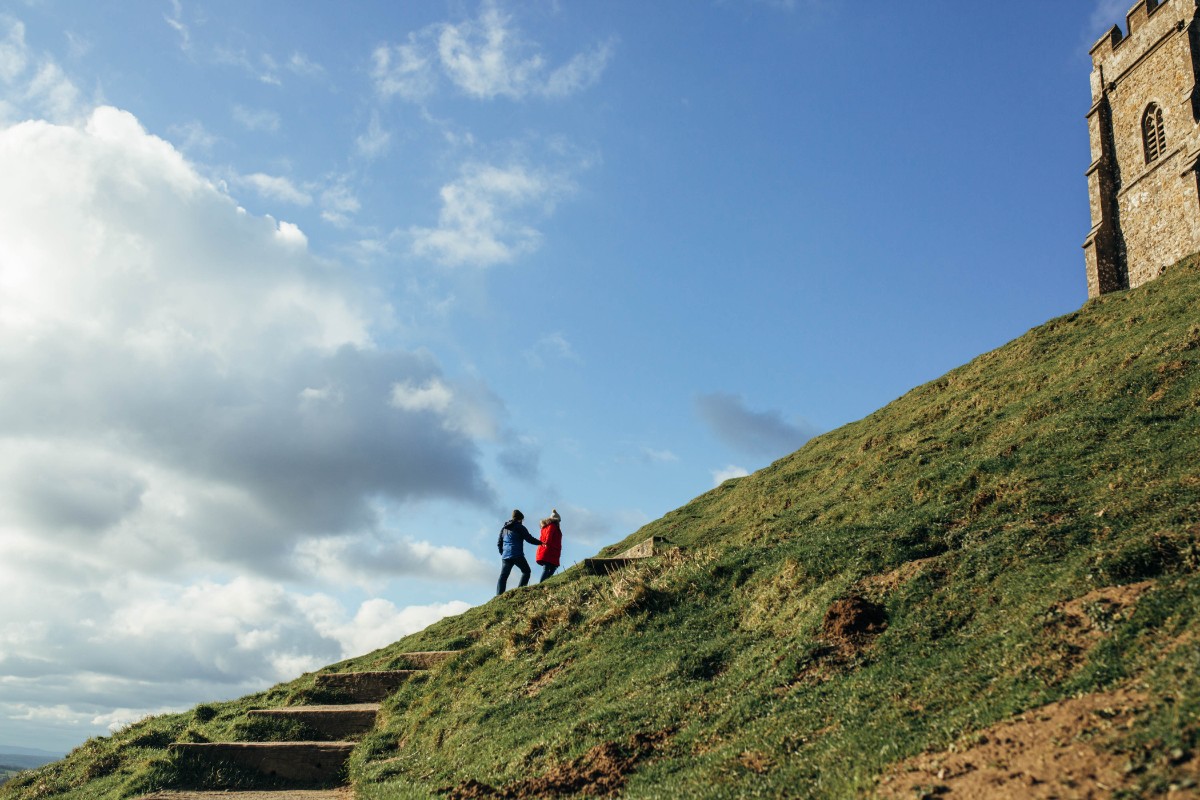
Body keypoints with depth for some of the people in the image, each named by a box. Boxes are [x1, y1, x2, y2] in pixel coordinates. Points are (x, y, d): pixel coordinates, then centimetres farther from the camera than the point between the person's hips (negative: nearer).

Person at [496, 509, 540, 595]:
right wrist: (541, 542, 8)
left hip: (505, 556, 5)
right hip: (517, 555, -5)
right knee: (526, 571, 10)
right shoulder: (520, 527, 0)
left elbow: (499, 543, 20)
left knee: (503, 576, 3)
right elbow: (529, 539, -3)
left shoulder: (504, 529, 19)